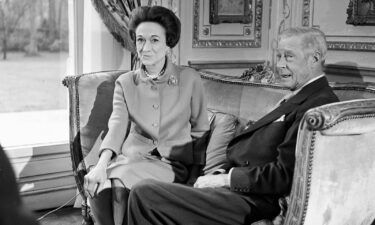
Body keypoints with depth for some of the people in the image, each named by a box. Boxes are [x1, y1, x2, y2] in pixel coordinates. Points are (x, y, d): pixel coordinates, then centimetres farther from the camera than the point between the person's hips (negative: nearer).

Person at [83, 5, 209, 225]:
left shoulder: (190, 79, 2)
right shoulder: (125, 83, 8)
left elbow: (200, 131, 7)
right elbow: (117, 125, -7)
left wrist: (195, 178, -1)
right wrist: (102, 162, -26)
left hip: (173, 163, -2)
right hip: (133, 157, 3)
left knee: (121, 178, -31)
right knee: (95, 180, -29)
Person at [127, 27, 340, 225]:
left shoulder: (320, 104, -15)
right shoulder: (299, 99, 18)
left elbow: (284, 174, -21)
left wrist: (225, 179, -14)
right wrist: (218, 176, 4)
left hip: (250, 203, -10)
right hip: (238, 188, 10)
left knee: (144, 193, -15)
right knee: (146, 187, 11)